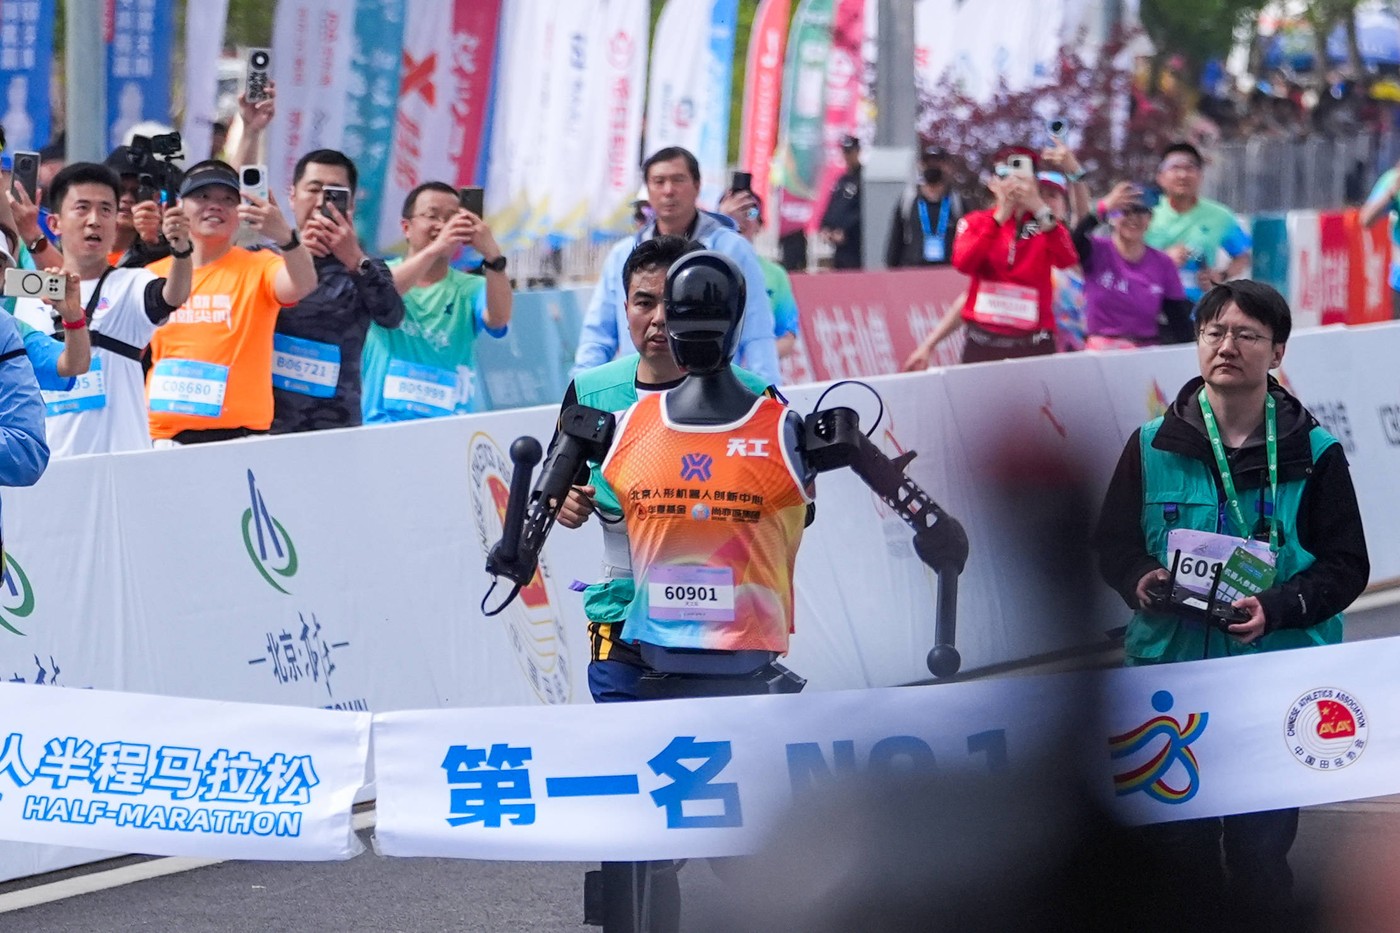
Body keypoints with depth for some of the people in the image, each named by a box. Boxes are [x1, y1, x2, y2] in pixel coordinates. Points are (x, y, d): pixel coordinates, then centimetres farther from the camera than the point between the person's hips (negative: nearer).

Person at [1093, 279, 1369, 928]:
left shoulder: (1313, 454, 0)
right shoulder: (1153, 448, 5)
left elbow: (1346, 566, -1)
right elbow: (1112, 545, 11)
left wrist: (1277, 607, -18)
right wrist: (1141, 580, -12)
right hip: (1172, 665, 2)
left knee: (1261, 847, -2)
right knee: (1182, 843, 5)